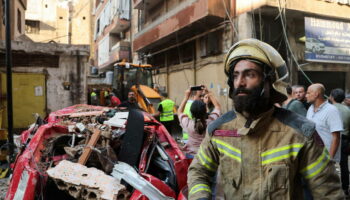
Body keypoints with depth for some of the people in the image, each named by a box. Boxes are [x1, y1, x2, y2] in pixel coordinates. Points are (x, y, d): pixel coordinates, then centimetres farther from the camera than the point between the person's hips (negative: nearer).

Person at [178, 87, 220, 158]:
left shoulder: (188, 124, -18)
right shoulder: (211, 121, -16)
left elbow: (179, 112, 5)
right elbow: (217, 106, 4)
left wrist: (186, 97, 4)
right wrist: (209, 93, 5)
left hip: (191, 155, -1)